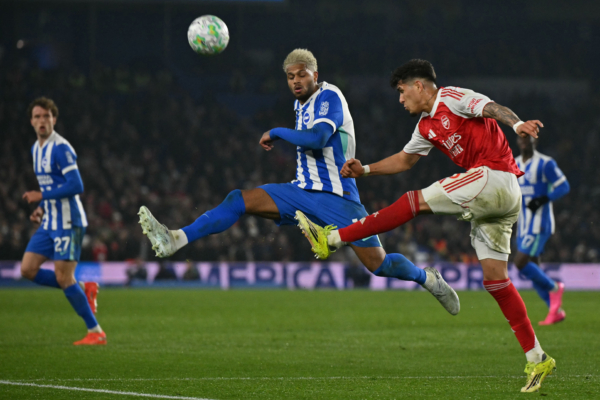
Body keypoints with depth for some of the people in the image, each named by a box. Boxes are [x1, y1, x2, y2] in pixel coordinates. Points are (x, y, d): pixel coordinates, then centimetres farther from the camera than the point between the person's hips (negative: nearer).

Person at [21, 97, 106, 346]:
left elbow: (76, 186, -22)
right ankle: (84, 289, 15)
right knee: (28, 269, 2)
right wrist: (41, 210, 11)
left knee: (63, 278, -9)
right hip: (49, 222, 9)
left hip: (68, 221, -9)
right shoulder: (37, 149, 14)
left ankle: (95, 332, 0)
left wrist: (42, 196, -19)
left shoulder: (60, 148, -15)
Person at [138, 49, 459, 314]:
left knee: (378, 264, -7)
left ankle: (430, 279, 22)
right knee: (239, 200, -14)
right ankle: (174, 240, -24)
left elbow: (317, 139, -27)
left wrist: (277, 133, -15)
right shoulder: (300, 104, 13)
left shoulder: (329, 97, -12)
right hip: (302, 193, 7)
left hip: (337, 198, -7)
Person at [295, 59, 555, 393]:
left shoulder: (452, 98, -3)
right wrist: (365, 170, 25)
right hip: (496, 201, 10)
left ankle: (332, 239, -7)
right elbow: (405, 159, 35)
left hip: (495, 176, -10)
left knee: (417, 201, -10)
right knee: (495, 278, 5)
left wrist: (517, 124, -38)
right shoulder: (426, 127, 23)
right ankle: (537, 359, 4)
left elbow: (493, 108, -18)